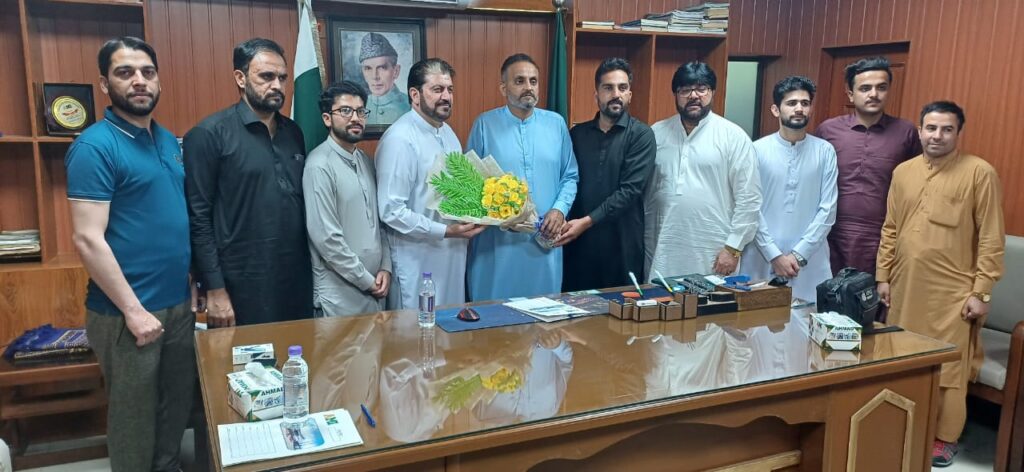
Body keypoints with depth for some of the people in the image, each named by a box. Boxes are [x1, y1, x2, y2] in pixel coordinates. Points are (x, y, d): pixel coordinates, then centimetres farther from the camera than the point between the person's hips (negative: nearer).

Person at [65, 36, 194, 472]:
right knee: (135, 418, 9)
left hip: (178, 304, 7)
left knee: (177, 407, 19)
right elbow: (88, 239, -19)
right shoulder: (95, 146, -14)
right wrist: (133, 310, -19)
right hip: (128, 313, -7)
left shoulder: (169, 141, 9)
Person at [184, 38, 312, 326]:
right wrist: (214, 290, -12)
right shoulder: (209, 134, -7)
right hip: (242, 286, -5)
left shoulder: (293, 132, 11)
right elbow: (198, 218, -10)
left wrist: (313, 267, 8)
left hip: (297, 280, 6)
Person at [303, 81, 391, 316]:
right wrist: (366, 281, -13)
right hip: (340, 295, -7)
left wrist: (385, 268, 1)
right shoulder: (320, 166, -15)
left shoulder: (366, 161, 9)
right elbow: (326, 237, -19)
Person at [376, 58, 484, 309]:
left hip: (453, 256, 8)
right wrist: (446, 231, -21)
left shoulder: (447, 132, 10)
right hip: (418, 261, -8)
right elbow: (392, 211, -21)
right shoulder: (400, 138, -17)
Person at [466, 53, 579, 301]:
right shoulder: (485, 124, -1)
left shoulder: (556, 123, 7)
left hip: (544, 239, 3)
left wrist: (560, 209, -6)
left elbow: (570, 176, 12)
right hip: (497, 240, -2)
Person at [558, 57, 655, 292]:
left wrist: (587, 221, -18)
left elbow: (630, 189, -13)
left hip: (621, 242, -3)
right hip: (577, 240, 3)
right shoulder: (577, 133, 9)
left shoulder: (641, 134, -4)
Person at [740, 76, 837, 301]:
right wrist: (774, 255, -9)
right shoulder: (758, 150, -1)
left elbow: (828, 209, -1)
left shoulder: (825, 151, 3)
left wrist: (799, 254, -8)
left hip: (810, 263, 1)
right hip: (762, 260, -1)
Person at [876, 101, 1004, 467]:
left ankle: (944, 438, 20)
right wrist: (883, 275, 10)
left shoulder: (979, 173, -7)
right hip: (906, 286, 5)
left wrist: (981, 292, -10)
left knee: (948, 367, 4)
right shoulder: (903, 172, 8)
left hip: (952, 292, -4)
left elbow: (991, 238, -8)